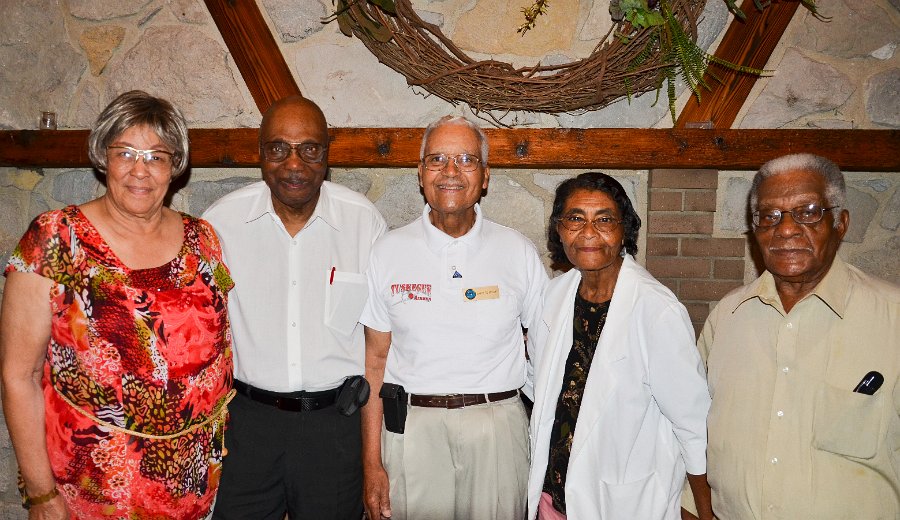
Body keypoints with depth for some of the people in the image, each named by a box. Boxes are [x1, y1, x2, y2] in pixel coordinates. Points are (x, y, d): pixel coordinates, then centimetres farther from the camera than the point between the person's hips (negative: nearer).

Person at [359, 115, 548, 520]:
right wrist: (372, 463, -1)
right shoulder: (388, 253, 0)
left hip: (497, 426, 1)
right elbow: (375, 360, 1)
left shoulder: (518, 252, 0)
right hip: (410, 427, 0)